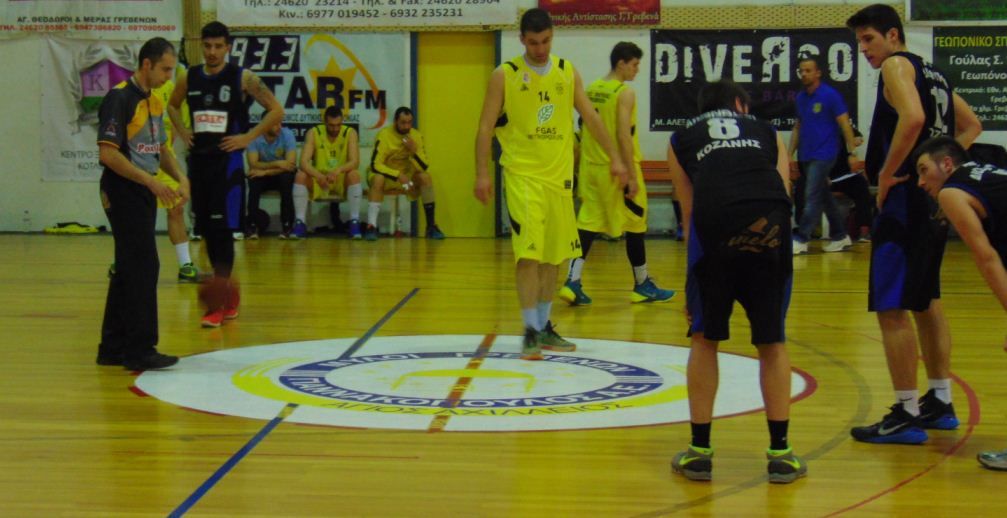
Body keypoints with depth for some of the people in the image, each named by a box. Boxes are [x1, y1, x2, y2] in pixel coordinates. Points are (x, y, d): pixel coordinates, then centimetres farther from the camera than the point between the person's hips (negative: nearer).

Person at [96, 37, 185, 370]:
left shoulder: (154, 102, 14)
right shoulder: (120, 98, -13)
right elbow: (107, 153, -19)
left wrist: (180, 179, 5)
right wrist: (152, 182, -21)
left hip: (144, 193, 9)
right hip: (123, 192, -9)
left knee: (128, 269, 11)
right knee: (143, 268, -10)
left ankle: (113, 348, 18)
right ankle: (139, 349, -6)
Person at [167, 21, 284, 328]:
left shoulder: (243, 78, -6)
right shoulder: (189, 78, 7)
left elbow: (276, 111, -5)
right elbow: (172, 105, 27)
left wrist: (248, 137, -10)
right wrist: (182, 132, 10)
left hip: (227, 160, -5)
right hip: (198, 158, 5)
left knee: (222, 228, -10)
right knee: (206, 229, 9)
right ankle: (226, 291, 23)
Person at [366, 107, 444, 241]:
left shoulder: (416, 136, -7)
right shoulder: (384, 135, -19)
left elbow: (424, 167, -10)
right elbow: (375, 165, -24)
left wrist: (414, 150, -28)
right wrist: (398, 175, -34)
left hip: (406, 175, 4)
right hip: (386, 175, -4)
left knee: (425, 177, -22)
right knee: (378, 179, -36)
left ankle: (431, 226, -18)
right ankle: (371, 226, -39)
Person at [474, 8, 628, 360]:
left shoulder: (567, 72, 8)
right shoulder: (505, 75, -4)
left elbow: (590, 117, 12)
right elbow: (486, 127, -4)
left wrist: (615, 158, 7)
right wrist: (482, 174, -11)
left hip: (559, 175, 5)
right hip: (523, 175, -5)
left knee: (553, 255, 11)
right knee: (529, 254, -12)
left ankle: (545, 327, 23)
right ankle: (531, 331, -8)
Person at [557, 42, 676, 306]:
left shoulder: (592, 90, 10)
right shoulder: (625, 93, -12)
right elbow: (624, 137, -19)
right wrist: (632, 176, -17)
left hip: (592, 167, 7)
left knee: (587, 224, 4)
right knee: (634, 225, 6)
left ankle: (573, 282, -8)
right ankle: (643, 286, 16)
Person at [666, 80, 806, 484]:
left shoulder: (682, 139, 28)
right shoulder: (766, 132, 31)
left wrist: (693, 288, 27)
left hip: (716, 222, -1)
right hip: (771, 223, 1)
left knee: (705, 338, 15)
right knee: (772, 342, 15)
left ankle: (699, 451, 17)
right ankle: (780, 452, 18)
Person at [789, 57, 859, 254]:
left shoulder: (830, 95, -8)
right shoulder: (800, 98, 11)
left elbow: (845, 125, -9)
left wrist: (851, 152, -14)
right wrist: (790, 154, 13)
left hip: (824, 154, -7)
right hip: (806, 156, 7)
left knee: (812, 197, -11)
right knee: (825, 197, 12)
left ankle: (800, 240, -12)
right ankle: (840, 236, 21)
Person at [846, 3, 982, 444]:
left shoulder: (896, 65, -8)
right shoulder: (932, 73, 19)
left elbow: (913, 118, -25)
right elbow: (972, 126, 26)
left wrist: (886, 175, -18)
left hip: (906, 197, -10)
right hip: (935, 195, 10)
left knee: (890, 308, -7)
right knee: (925, 303, 19)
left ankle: (907, 416, -5)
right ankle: (940, 403, 26)